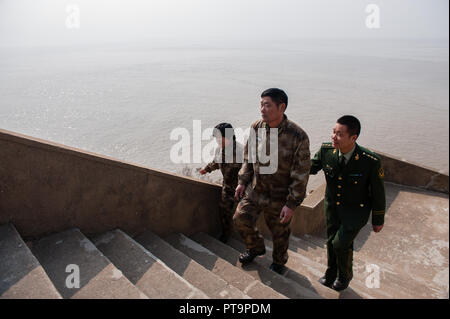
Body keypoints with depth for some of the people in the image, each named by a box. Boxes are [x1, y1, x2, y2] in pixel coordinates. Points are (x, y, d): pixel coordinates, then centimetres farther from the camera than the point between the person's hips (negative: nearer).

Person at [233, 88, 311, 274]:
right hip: (255, 190, 4)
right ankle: (256, 248, 39)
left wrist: (292, 204, -18)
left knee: (279, 233, 14)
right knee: (241, 219, 9)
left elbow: (301, 175, -19)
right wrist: (242, 181, 4)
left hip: (279, 197, -4)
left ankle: (278, 263, 45)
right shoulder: (256, 128, -8)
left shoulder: (298, 137, -24)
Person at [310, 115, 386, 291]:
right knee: (331, 241, 16)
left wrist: (378, 220, -2)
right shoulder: (326, 150, -18)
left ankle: (345, 275, 28)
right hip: (333, 205, 4)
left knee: (341, 244, -6)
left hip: (356, 210, -4)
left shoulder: (371, 161, -28)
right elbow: (311, 167, 2)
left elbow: (378, 192, -13)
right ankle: (331, 274, 45)